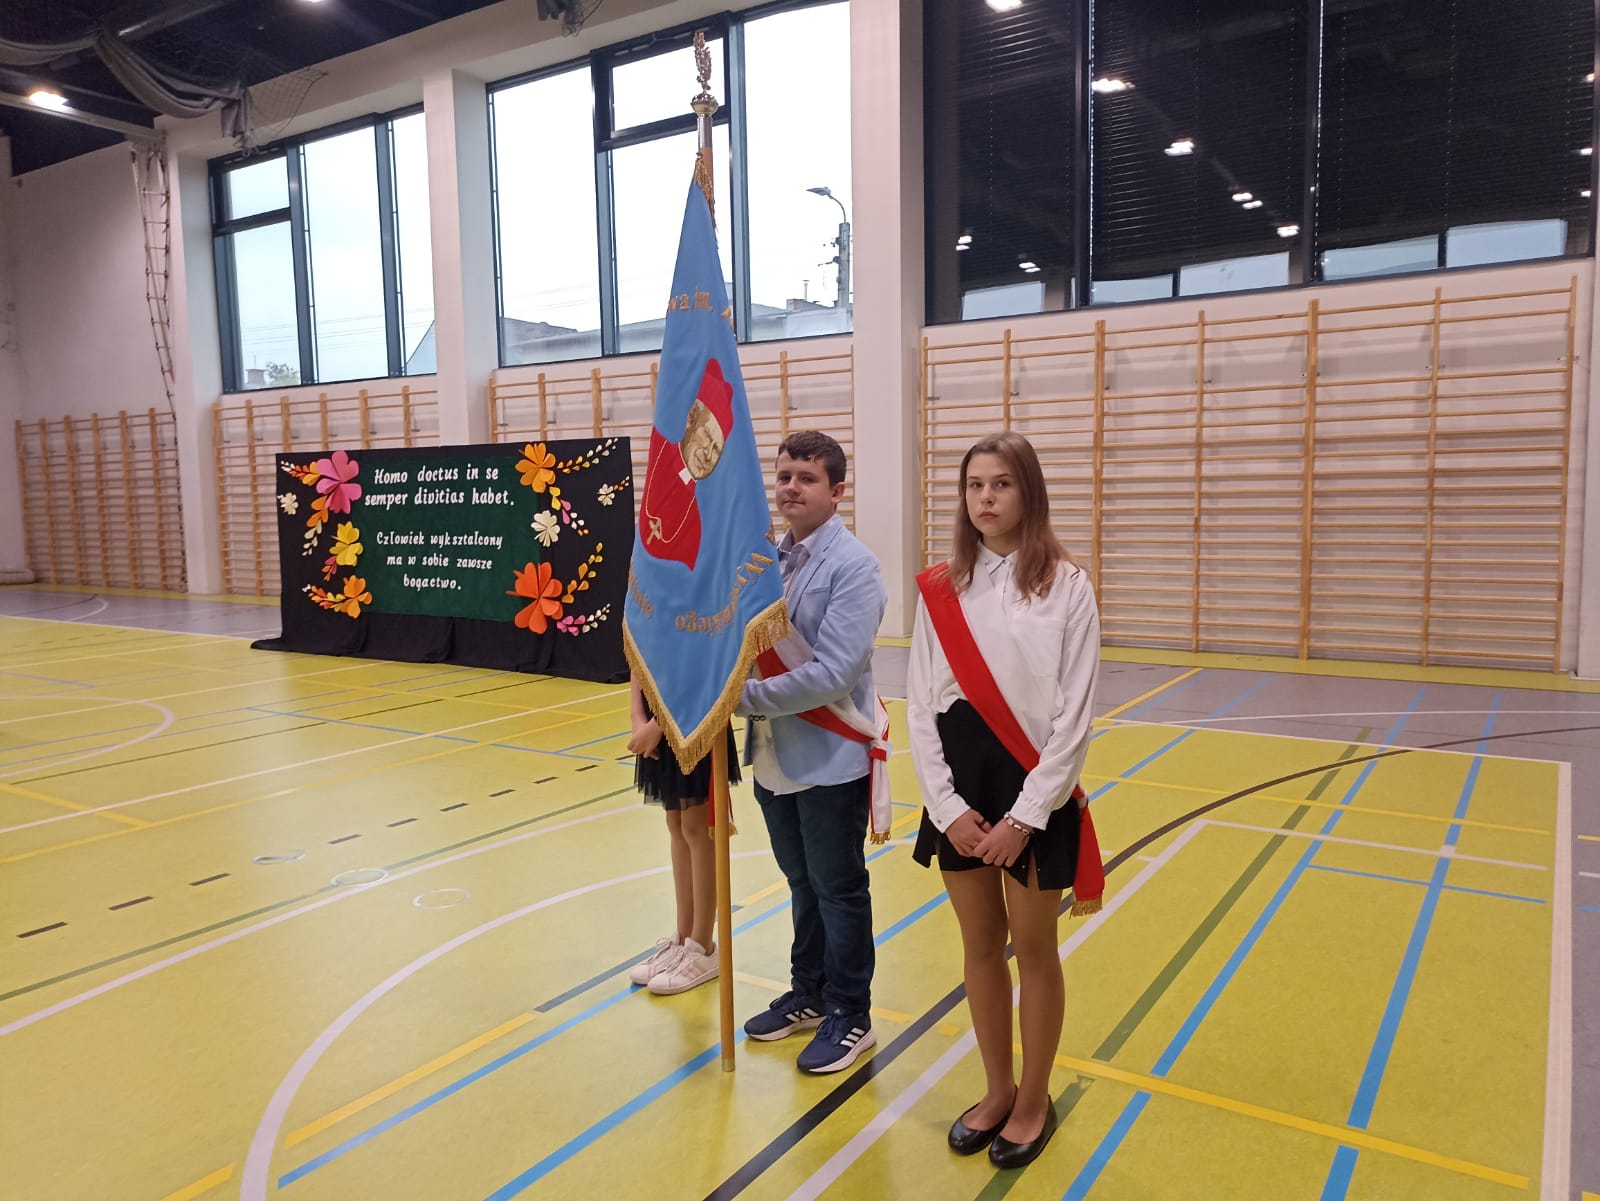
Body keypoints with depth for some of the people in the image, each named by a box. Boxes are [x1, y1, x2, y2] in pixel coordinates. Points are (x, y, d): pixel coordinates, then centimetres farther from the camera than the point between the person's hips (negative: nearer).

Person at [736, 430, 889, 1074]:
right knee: (802, 883, 22)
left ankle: (848, 1015, 29)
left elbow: (834, 674, -24)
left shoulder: (853, 567, -17)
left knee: (839, 891, 10)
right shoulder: (765, 560, 4)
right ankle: (808, 995, 40)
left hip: (832, 756, -6)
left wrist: (746, 697, -21)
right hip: (776, 754, 6)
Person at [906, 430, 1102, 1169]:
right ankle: (997, 1090, 36)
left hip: (1033, 792, -3)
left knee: (1033, 950, 12)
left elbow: (1074, 713, -9)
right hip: (959, 791, 3)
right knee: (979, 947, 16)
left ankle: (1034, 1100, 33)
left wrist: (1026, 816, -12)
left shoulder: (1065, 585, -8)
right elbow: (920, 706, 2)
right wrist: (947, 805, -6)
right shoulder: (939, 589, 1)